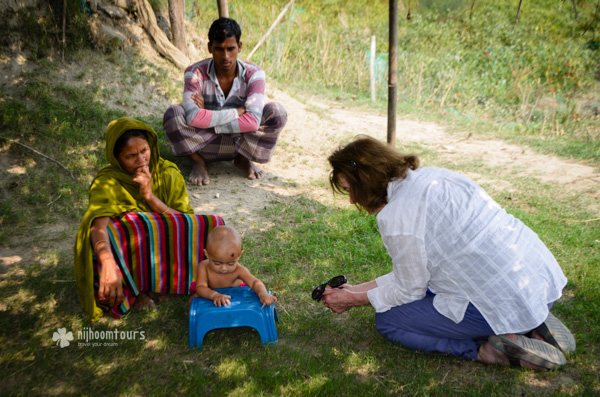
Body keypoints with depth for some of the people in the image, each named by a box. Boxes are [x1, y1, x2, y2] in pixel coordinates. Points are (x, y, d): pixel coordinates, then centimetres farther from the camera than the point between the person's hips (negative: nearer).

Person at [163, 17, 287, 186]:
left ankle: (243, 159, 0)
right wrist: (237, 112, -26)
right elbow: (193, 117, -34)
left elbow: (253, 121, -28)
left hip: (240, 143, 1)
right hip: (203, 145, -1)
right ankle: (198, 161, -4)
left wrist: (207, 117, -24)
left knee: (276, 112, -23)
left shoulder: (253, 74, -14)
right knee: (173, 114, -30)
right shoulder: (196, 73, -16)